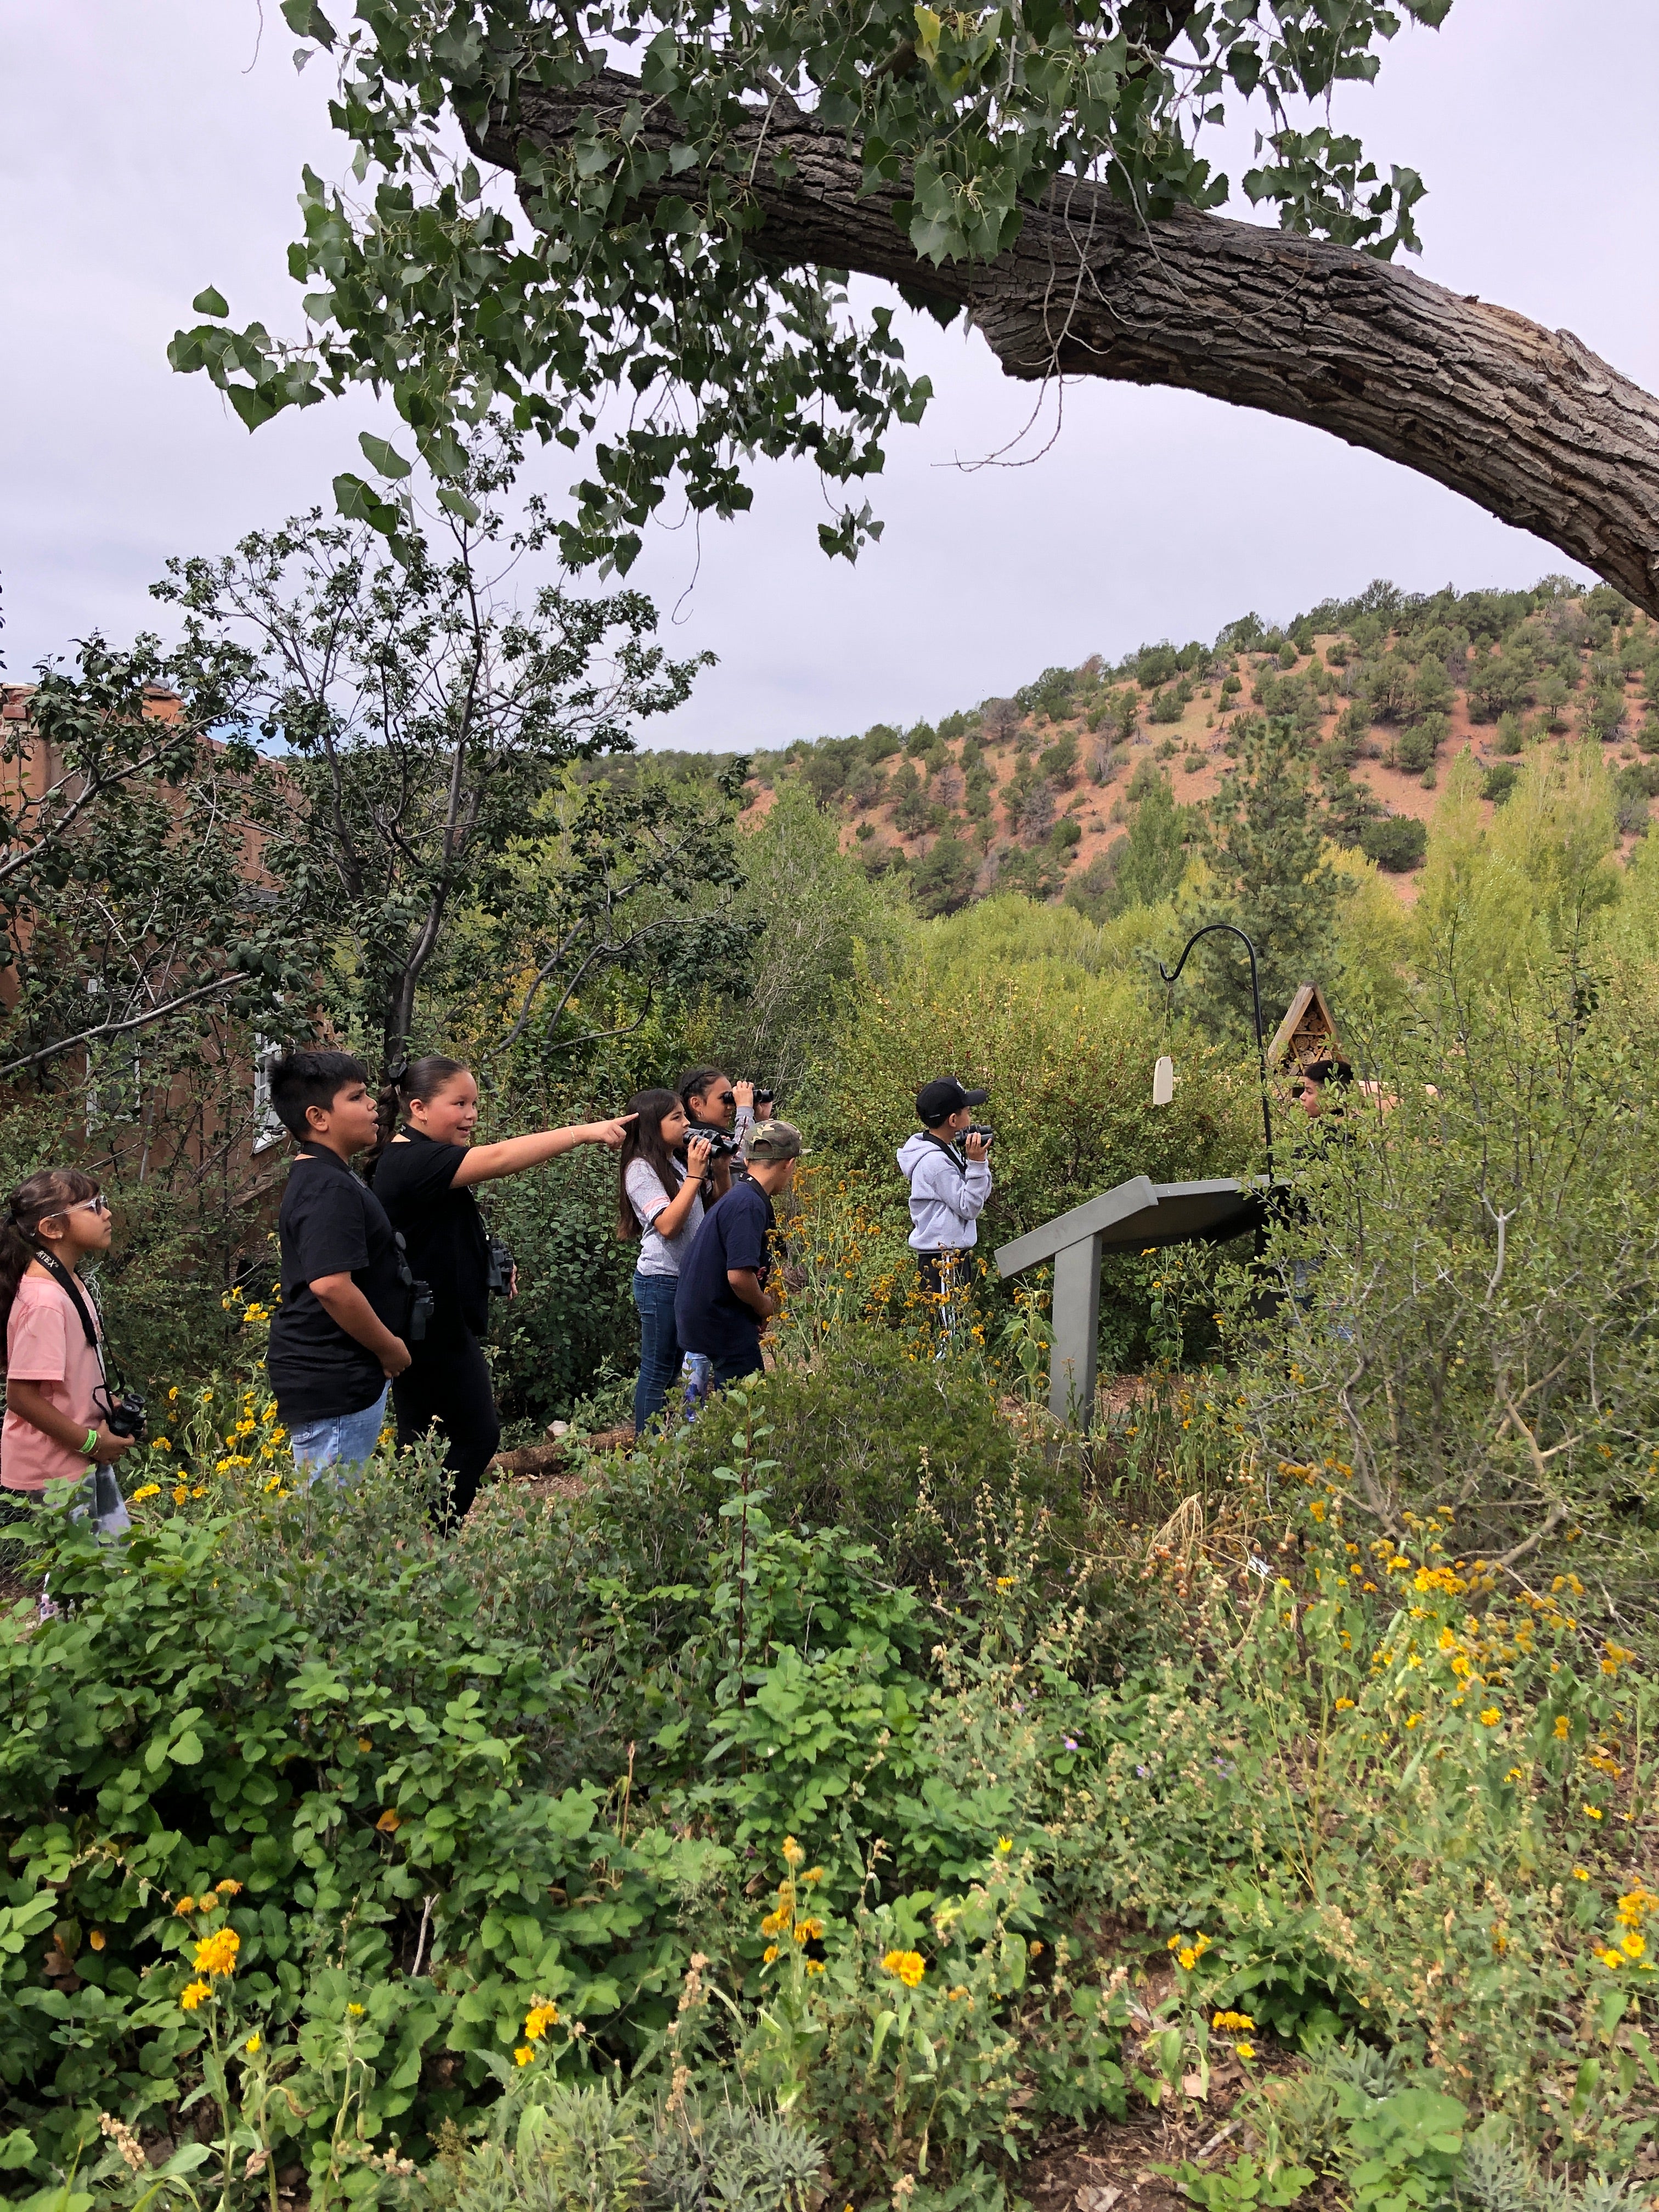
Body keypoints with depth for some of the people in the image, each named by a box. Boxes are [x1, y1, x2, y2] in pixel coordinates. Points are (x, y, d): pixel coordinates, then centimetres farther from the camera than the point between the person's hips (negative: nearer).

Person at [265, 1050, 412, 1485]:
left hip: (329, 1377, 11)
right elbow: (331, 1285, -29)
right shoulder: (331, 1189, -19)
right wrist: (389, 1347, -16)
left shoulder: (313, 1178, 14)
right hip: (335, 1382, -11)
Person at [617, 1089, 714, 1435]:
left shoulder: (680, 1160, 9)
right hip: (661, 1281, -8)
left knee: (679, 1369, 15)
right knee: (658, 1374, 1)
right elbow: (667, 1225, -23)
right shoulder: (641, 1168, -13)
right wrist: (696, 1175, -22)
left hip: (690, 1278, 8)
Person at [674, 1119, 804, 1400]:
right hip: (721, 1323, -10)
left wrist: (761, 1302, 9)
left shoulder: (737, 1196, 10)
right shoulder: (749, 1205, -21)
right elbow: (739, 1276, -28)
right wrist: (764, 1306, -9)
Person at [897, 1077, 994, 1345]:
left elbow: (980, 1196, 14)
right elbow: (969, 1207, -16)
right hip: (943, 1259, -10)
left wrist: (978, 1160, 1)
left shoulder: (946, 1151, 12)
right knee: (949, 1333, -8)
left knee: (957, 1326, 11)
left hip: (953, 1255, 10)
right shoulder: (936, 1161, -18)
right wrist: (977, 1163, -19)